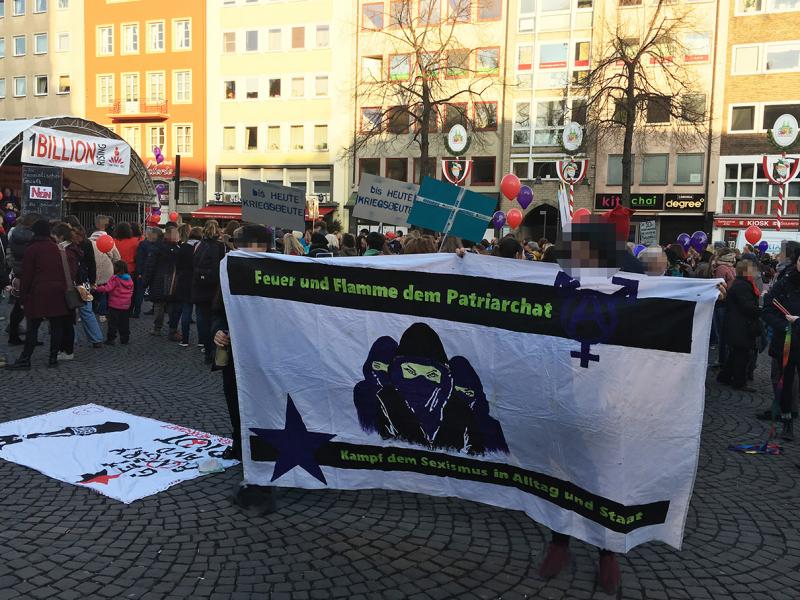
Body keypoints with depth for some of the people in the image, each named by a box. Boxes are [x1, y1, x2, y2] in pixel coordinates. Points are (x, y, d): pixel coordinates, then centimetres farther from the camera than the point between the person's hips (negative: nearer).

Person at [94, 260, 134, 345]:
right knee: (124, 322, 13)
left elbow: (107, 288, -20)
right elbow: (131, 291, 12)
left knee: (113, 323, 1)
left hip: (115, 305, -5)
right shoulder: (129, 279, 5)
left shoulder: (114, 278, -14)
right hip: (126, 305, 6)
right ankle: (125, 339, 18)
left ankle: (111, 339, 3)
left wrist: (98, 288, -10)